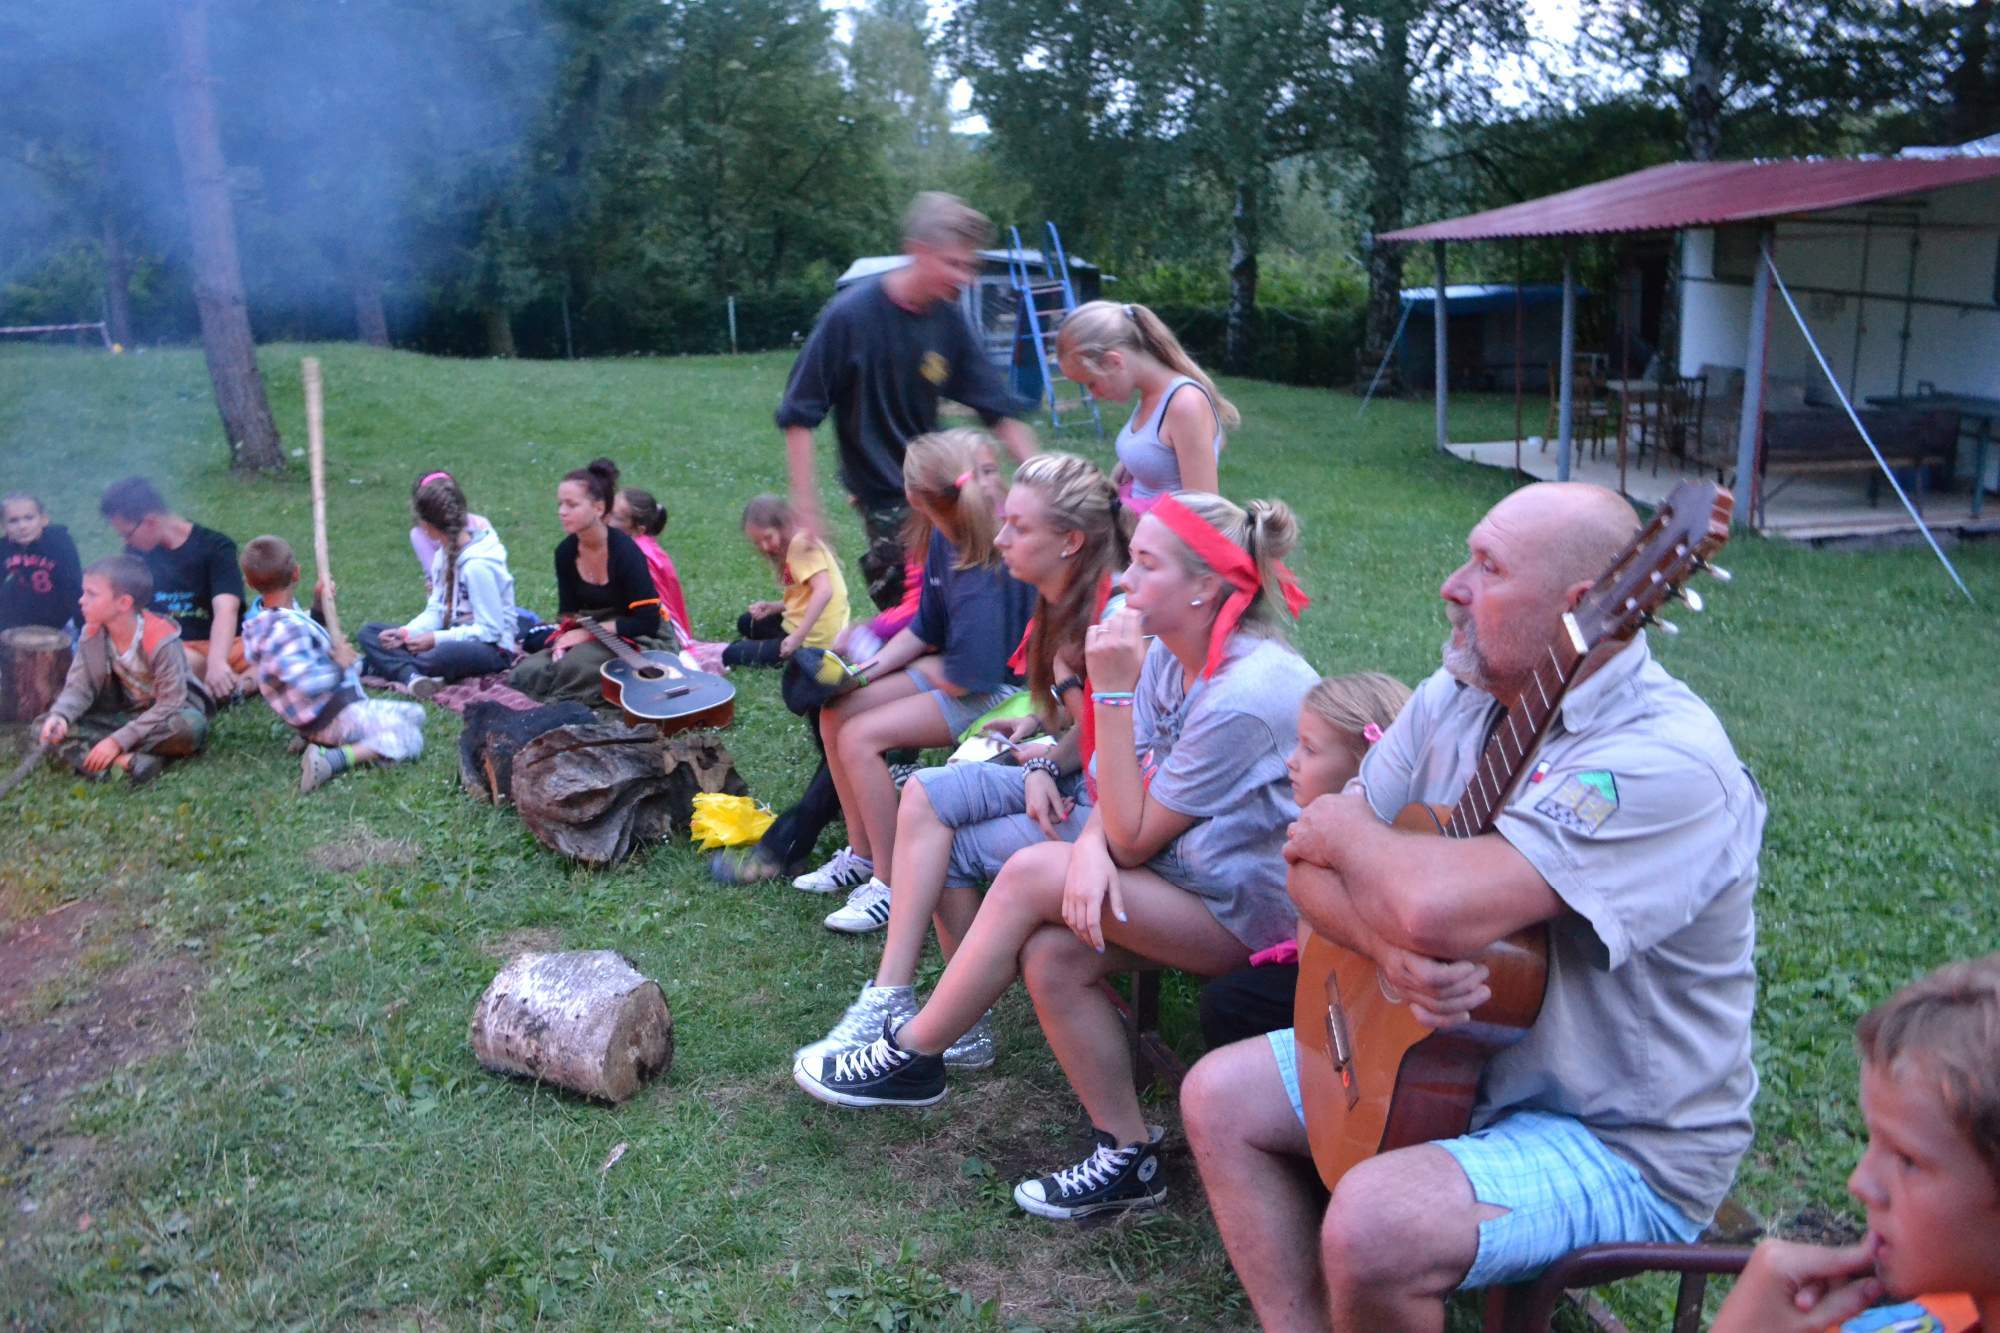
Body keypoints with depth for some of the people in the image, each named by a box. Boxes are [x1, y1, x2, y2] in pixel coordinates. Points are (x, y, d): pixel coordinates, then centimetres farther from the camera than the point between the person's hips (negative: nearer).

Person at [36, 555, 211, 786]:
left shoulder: (160, 640, -25)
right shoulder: (92, 635, -8)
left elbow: (170, 703, -26)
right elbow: (79, 688, -6)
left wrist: (119, 741, -30)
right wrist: (60, 716, -29)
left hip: (168, 714, -5)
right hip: (125, 714, 5)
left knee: (191, 726, -39)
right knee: (48, 726, -15)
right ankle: (128, 761, -37)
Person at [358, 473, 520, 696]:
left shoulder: (478, 564, -20)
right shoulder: (444, 552, 7)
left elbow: (489, 630, -20)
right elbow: (436, 610, 6)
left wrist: (437, 639, -21)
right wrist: (405, 632, -11)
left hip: (491, 650, -10)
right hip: (454, 638, 10)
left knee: (445, 655, -44)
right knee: (370, 632, -1)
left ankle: (393, 666, -19)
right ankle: (412, 676, -28)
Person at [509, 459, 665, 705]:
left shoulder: (625, 552, -20)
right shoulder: (565, 552, -2)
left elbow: (647, 622, -22)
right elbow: (569, 612, 7)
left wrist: (588, 633, -19)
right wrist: (567, 638, -16)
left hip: (634, 638, -6)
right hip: (590, 634, 6)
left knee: (578, 663, -34)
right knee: (528, 673, -15)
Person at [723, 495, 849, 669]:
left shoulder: (801, 544, -18)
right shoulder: (792, 547, 12)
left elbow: (823, 591, -29)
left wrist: (797, 637, -29)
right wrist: (773, 607, -2)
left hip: (813, 640, -11)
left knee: (731, 655, -7)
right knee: (746, 623, 29)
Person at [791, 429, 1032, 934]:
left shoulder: (988, 572, -30)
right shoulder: (944, 540, -2)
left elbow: (966, 678, -25)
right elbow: (926, 628, 9)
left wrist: (919, 669, -4)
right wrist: (876, 665, -4)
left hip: (1003, 690, -10)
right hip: (960, 669, 10)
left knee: (861, 738, -19)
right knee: (835, 714, 5)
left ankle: (892, 887, -7)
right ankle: (861, 854, 17)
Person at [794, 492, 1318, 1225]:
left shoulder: (1246, 696, -26)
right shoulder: (1169, 654, 1)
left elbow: (1134, 838, -20)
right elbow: (1118, 801, 1)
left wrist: (1113, 692, -24)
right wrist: (1091, 845, -23)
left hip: (1253, 910, -8)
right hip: (1197, 875, 8)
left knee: (1032, 873, -18)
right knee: (1051, 957, -15)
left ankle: (911, 1057, 0)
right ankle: (1127, 1158, 0)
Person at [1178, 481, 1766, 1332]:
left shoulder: (1666, 761, -28)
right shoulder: (1455, 702, -2)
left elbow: (1440, 908, -40)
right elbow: (1314, 865, -1)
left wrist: (1348, 829, -18)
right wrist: (1388, 944, -23)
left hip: (1619, 1141, -8)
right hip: (1441, 1050, 8)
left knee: (1372, 1225, -30)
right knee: (1221, 1097, 7)